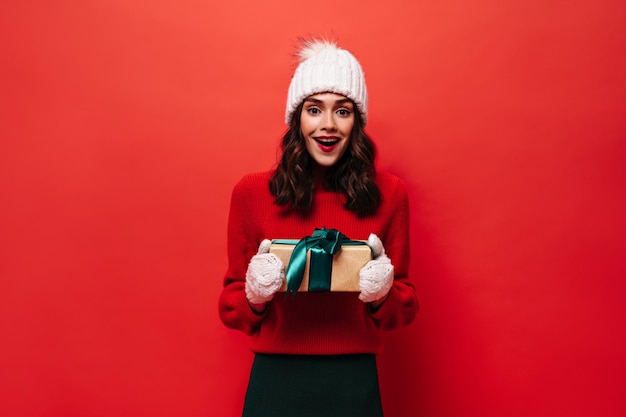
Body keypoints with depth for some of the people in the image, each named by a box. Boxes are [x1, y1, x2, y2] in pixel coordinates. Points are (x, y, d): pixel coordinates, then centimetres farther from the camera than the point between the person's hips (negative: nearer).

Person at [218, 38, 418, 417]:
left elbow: (406, 307, 3)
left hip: (355, 383, 1)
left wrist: (383, 295, -16)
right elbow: (231, 306, 3)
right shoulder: (252, 192, -5)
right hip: (275, 380, 0)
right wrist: (254, 296, -17)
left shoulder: (389, 194, -4)